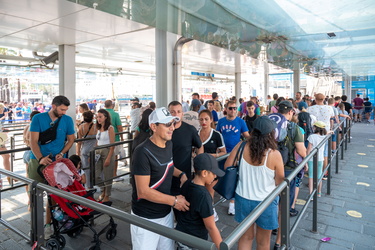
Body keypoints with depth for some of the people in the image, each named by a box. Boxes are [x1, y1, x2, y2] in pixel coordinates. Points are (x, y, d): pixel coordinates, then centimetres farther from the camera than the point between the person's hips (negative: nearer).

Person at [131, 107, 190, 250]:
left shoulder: (169, 144, 0)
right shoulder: (143, 152, -23)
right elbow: (143, 191, -23)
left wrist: (181, 174, 2)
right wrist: (174, 201, -17)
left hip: (166, 213, 7)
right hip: (146, 218, -7)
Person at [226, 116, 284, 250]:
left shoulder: (241, 147, -14)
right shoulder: (274, 154, -21)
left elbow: (227, 166, -5)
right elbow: (279, 182, -11)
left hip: (243, 198, 3)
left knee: (246, 236, 23)